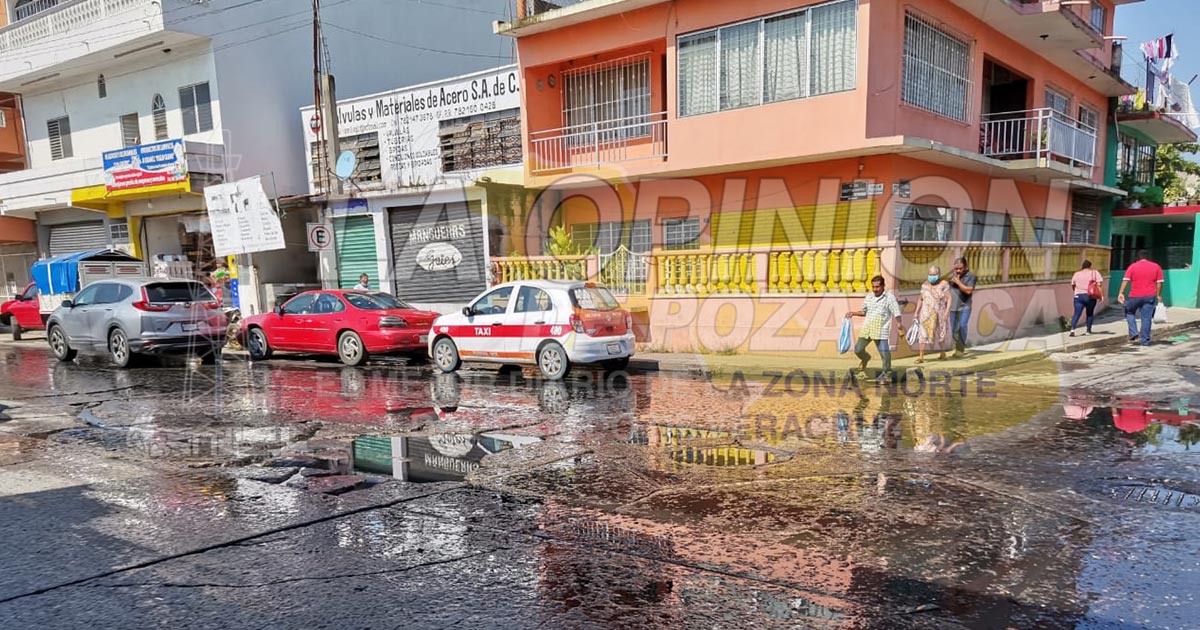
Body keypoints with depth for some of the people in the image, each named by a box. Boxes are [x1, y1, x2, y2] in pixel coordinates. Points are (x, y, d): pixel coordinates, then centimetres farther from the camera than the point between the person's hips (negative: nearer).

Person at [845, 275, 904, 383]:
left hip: (881, 330, -5)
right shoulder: (869, 297, 16)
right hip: (867, 328, 5)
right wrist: (853, 313, 13)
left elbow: (896, 312, -7)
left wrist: (899, 324, -22)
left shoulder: (889, 297, 0)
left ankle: (886, 372, 12)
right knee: (858, 349, 1)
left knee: (884, 351, -8)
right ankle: (865, 359, 35)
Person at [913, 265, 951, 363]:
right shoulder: (925, 284, 5)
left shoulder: (944, 284, -7)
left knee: (939, 334, 12)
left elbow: (949, 299, -10)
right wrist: (917, 312, 5)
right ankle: (921, 357, -7)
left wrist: (947, 311, -20)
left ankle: (943, 353, 34)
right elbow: (920, 299, 10)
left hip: (939, 314, -2)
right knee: (923, 334, -7)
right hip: (926, 313, 2)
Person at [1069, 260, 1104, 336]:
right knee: (1090, 313, 15)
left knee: (1077, 313, -4)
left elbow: (1073, 285, 13)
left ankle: (1072, 329, -21)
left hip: (1078, 296, 1)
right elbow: (1099, 284, -7)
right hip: (1090, 296, -1)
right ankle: (1088, 330, 18)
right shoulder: (1094, 273, 3)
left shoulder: (1077, 274, 9)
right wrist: (1101, 295, -4)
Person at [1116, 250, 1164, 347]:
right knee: (1146, 318, 2)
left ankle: (1133, 333, 4)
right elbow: (1159, 282, 5)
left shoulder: (1133, 266, 1)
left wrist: (1121, 293, -10)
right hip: (1149, 296, 1)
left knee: (1129, 313, 20)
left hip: (1135, 296, -1)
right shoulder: (1156, 267, 7)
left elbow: (1125, 280, -7)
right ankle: (1145, 340, 3)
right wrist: (1158, 295, 11)